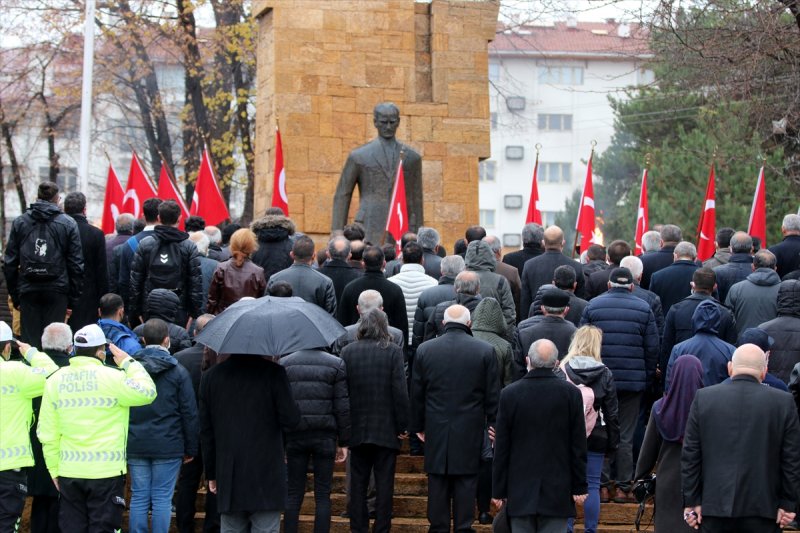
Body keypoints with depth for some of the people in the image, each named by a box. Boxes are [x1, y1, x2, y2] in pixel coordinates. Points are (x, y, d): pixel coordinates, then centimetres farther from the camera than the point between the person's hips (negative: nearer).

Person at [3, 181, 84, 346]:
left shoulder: (19, 222, 6)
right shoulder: (68, 224, 1)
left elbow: (9, 263, 7)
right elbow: (76, 265, -1)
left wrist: (15, 296, 11)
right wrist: (73, 300, 4)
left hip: (28, 290, 1)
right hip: (57, 291, -1)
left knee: (29, 340, 4)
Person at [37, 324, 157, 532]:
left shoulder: (55, 381, 3)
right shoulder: (112, 378, -13)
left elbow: (47, 434, 6)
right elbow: (147, 392, -4)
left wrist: (55, 470, 14)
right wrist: (129, 363, 4)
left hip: (69, 473, 4)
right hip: (106, 473, -4)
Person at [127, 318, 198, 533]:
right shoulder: (178, 372, -3)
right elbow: (189, 413, -2)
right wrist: (190, 449, 6)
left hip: (135, 445, 2)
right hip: (168, 446, -2)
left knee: (138, 497, 7)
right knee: (162, 499, 1)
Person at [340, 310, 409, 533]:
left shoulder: (348, 351, 0)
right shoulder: (393, 351, -7)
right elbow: (400, 391, -10)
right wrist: (402, 426, -2)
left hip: (357, 429, 2)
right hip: (386, 430, -2)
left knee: (358, 482, 9)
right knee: (384, 483, 3)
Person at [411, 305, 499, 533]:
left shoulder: (425, 350, 0)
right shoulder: (485, 351, -4)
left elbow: (416, 393, 6)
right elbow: (492, 395, -1)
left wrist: (418, 426, 14)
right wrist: (493, 426, 8)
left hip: (436, 430, 1)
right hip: (470, 431, -1)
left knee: (438, 482, 8)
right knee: (466, 482, 3)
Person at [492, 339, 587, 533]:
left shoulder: (509, 394, -4)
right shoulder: (571, 393, -4)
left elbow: (501, 449, 0)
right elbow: (578, 446, -1)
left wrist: (499, 489, 6)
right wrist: (580, 487, 5)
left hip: (520, 489, 0)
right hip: (557, 491, 0)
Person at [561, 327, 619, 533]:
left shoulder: (562, 370, -6)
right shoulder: (605, 374, -3)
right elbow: (612, 412, 0)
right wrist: (613, 444, 8)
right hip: (595, 437, 0)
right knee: (592, 485, 6)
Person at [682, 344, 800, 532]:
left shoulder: (703, 398, 1)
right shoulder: (783, 402, -1)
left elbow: (690, 456, 2)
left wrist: (691, 501, 7)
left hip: (715, 507, 1)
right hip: (762, 508, -1)